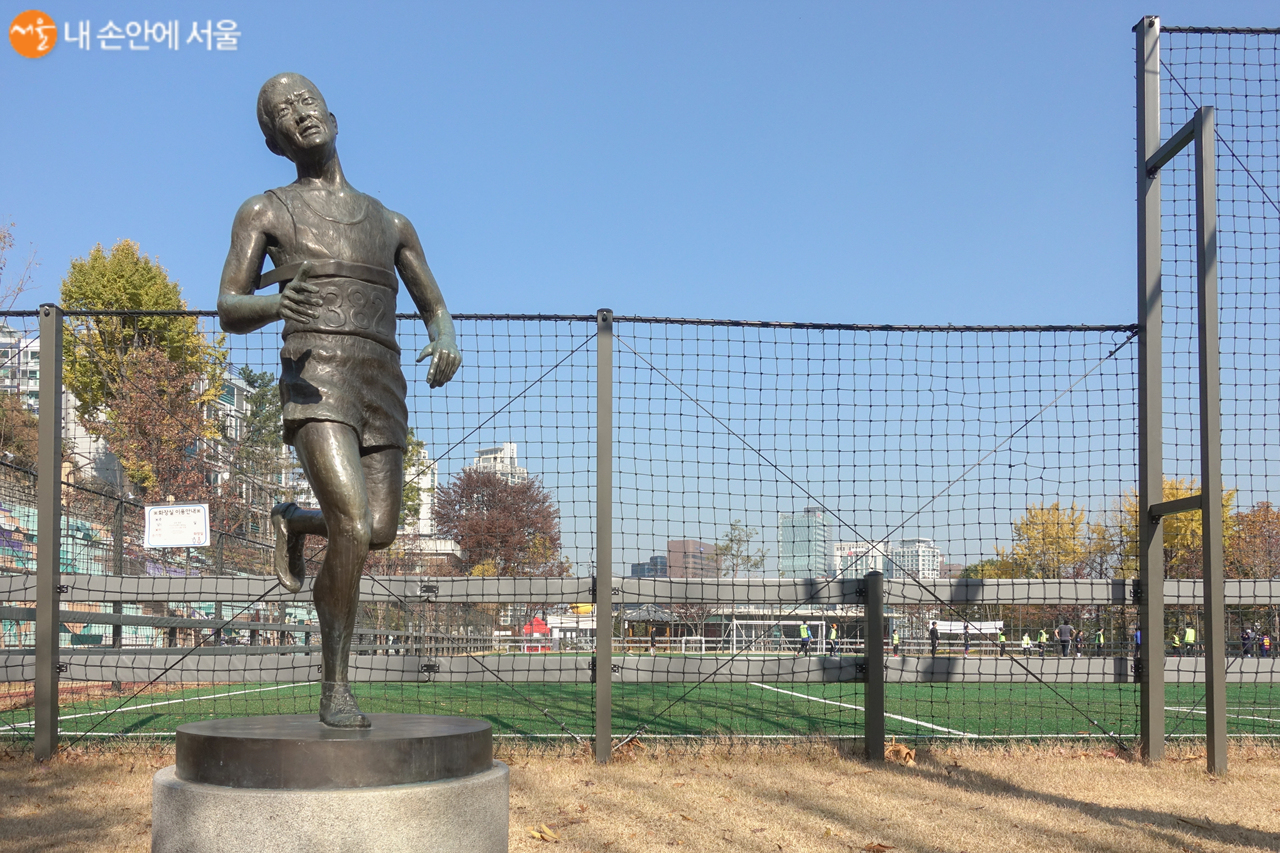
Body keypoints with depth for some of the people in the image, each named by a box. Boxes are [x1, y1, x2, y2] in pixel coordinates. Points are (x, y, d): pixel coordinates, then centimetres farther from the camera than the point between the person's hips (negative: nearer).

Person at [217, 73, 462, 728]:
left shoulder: (391, 222, 22)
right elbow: (229, 311, 3)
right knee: (353, 529, -22)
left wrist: (445, 342, -4)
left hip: (383, 388, 5)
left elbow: (435, 308, 23)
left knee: (378, 533, 4)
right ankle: (335, 685, -4)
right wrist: (276, 305, -23)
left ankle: (294, 523, 38)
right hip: (315, 384, -5)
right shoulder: (263, 212, 11)